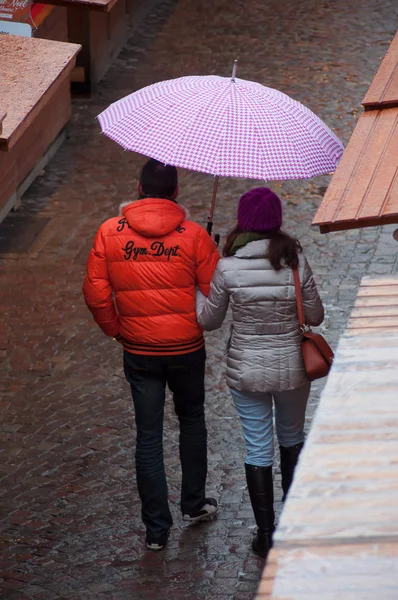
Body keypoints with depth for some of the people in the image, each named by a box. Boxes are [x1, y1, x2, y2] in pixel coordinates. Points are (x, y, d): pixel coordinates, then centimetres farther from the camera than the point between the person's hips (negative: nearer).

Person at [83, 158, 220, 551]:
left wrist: (116, 329, 7)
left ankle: (156, 528, 8)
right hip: (186, 348, 0)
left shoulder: (110, 233, -8)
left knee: (148, 435, 7)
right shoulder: (193, 236, -12)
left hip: (138, 352, 0)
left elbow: (96, 294, -7)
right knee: (191, 420, 24)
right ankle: (193, 503, 32)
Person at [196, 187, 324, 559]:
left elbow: (209, 320, -2)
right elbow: (315, 317, -3)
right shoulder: (295, 262, -13)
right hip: (291, 368, 1)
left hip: (246, 371, -1)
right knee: (292, 438, 23)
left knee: (257, 449, 9)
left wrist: (196, 292, 16)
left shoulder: (228, 268, -15)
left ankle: (266, 533, 12)